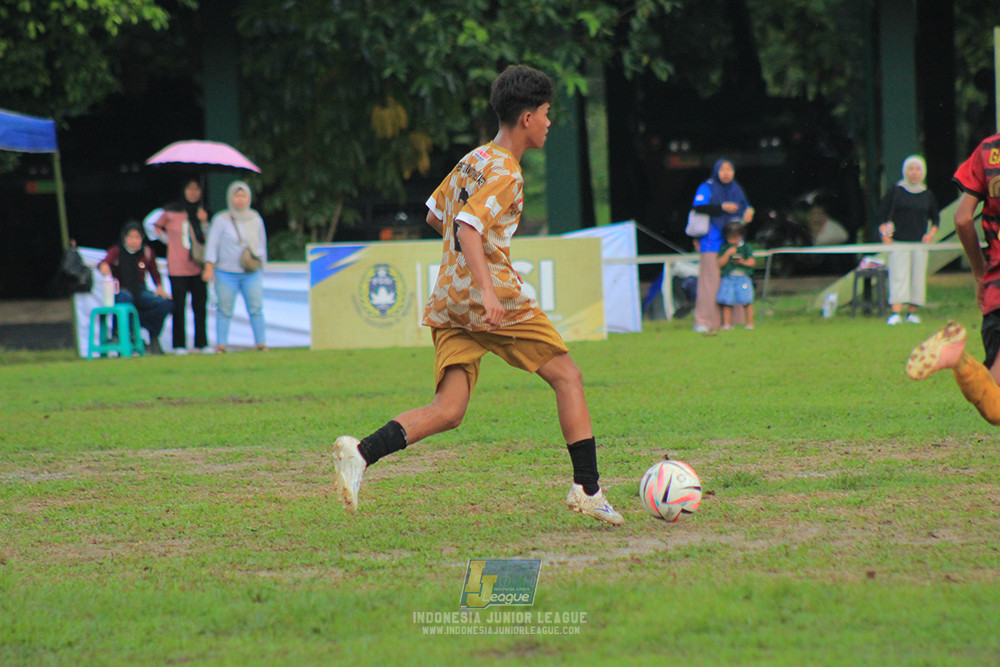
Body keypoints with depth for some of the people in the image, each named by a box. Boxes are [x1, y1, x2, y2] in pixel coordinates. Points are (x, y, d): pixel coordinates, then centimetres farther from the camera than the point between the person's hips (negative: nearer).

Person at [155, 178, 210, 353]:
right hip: (178, 268, -3)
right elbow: (154, 226, 11)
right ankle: (179, 345, 4)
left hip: (198, 267, 3)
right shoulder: (172, 211, -1)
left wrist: (204, 222, -6)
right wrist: (168, 239, 3)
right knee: (179, 307, -2)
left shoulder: (202, 212, 10)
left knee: (200, 306, 2)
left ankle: (201, 343, 9)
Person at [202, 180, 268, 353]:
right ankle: (221, 343, 3)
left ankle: (260, 342, 0)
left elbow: (262, 244, 20)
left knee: (256, 308, -4)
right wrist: (209, 267, -8)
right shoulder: (221, 219, 0)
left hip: (252, 273, 2)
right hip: (226, 272, -2)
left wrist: (260, 262, 16)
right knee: (225, 310, -2)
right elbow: (212, 244, -1)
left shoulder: (255, 219, 10)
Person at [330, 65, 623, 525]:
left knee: (447, 412, 1)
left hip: (447, 301, 8)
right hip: (491, 297, -8)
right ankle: (587, 489, 2)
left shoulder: (473, 160, 19)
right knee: (567, 378, 5)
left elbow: (435, 216, 30)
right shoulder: (505, 173, -8)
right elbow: (468, 227, -22)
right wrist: (488, 291, -31)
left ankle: (361, 452, -20)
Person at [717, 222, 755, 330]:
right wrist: (728, 253, -13)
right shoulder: (724, 248, 6)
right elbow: (720, 263, -2)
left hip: (743, 277, -1)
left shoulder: (745, 247, 5)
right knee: (727, 303, -2)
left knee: (747, 302, -4)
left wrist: (743, 262, -15)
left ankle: (750, 323, 3)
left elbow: (752, 262, 4)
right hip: (728, 278, 1)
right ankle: (726, 324, 3)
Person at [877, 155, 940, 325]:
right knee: (898, 277, -12)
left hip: (920, 242, 3)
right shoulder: (896, 191, 2)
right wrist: (884, 233, -8)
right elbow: (882, 212, 4)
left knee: (917, 277, 2)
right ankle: (896, 313, -18)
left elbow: (935, 217, 21)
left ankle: (912, 312, 10)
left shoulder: (927, 195, 10)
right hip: (898, 242, -3)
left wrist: (932, 233, 3)